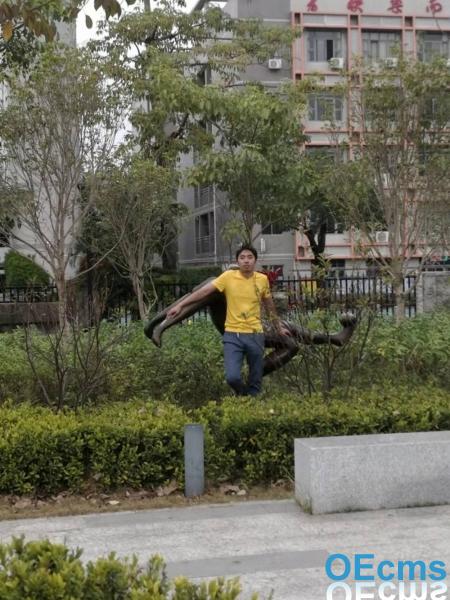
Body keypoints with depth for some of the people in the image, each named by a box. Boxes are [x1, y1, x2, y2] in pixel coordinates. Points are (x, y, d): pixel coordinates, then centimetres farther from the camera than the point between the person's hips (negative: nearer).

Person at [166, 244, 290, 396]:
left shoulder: (263, 279, 2)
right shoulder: (228, 276, -5)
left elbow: (269, 305, 17)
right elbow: (204, 291, -9)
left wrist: (279, 328, 26)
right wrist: (180, 305, -15)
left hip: (255, 335, 2)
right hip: (232, 335, -2)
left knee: (256, 380, 7)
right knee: (232, 377, -13)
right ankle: (243, 394, 20)